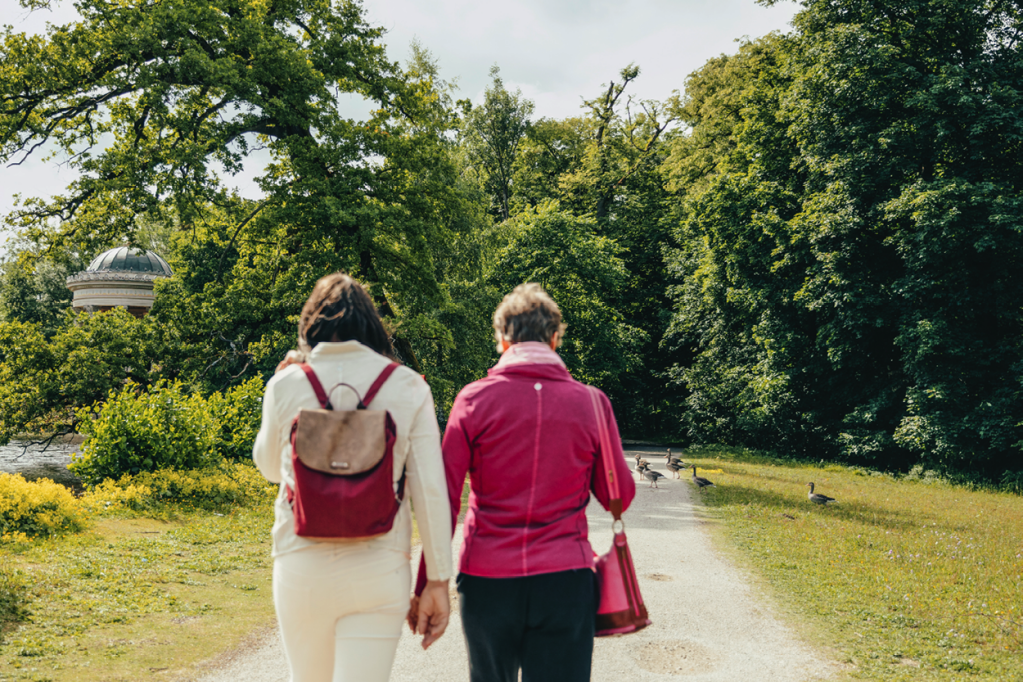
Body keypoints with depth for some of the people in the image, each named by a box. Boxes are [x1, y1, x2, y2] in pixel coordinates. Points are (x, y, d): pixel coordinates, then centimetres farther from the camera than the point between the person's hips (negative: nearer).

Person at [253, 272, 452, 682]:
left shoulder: (286, 384, -2)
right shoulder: (408, 387, -4)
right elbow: (430, 492, -6)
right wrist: (437, 581, 1)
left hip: (301, 567, 2)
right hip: (378, 571, -1)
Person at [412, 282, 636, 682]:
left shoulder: (474, 399, -4)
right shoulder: (590, 402, -1)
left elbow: (444, 499, -5)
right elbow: (619, 497, 5)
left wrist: (428, 586, 1)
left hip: (487, 577, 1)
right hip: (565, 580, 0)